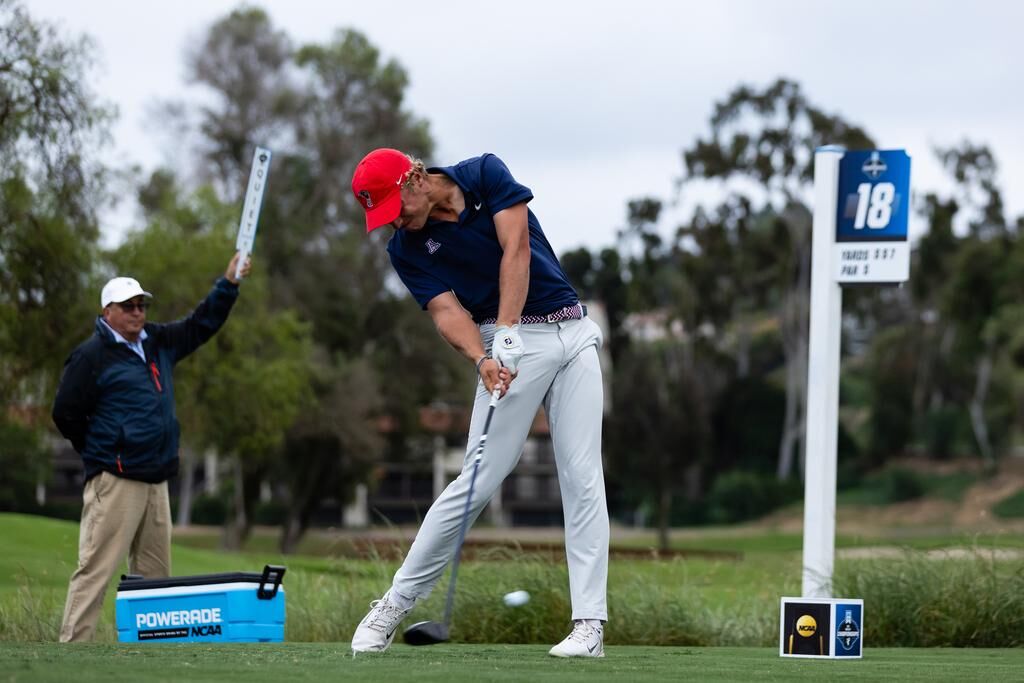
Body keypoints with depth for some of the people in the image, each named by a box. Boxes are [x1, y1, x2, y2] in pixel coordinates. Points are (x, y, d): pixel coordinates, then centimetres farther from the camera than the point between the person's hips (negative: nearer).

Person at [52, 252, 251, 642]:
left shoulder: (157, 343, 15)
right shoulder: (91, 355, -7)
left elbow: (201, 325, 25)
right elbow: (66, 413, -6)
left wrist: (228, 284, 15)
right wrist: (101, 455, 0)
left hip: (156, 480, 8)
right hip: (115, 481, -8)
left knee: (155, 573, 11)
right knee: (96, 570, -12)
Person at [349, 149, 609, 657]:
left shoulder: (486, 174, -2)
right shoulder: (406, 249, 0)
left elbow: (516, 249, -12)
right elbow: (446, 311, -11)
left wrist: (506, 330, -23)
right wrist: (482, 358, -31)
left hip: (573, 332, 1)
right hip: (511, 347, -1)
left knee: (583, 479, -6)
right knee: (480, 479, -10)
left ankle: (590, 623, -8)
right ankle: (395, 603, 1)